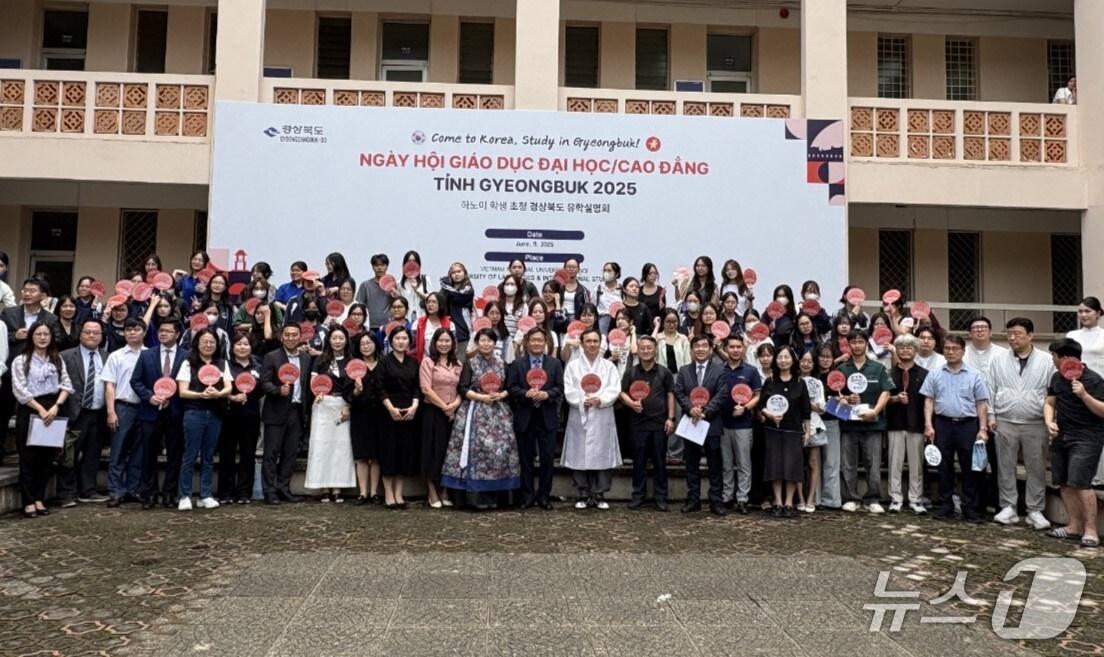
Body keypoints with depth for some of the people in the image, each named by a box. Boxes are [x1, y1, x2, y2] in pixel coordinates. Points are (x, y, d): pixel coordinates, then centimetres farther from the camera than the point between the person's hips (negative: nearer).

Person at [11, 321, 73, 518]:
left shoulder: (58, 360, 12)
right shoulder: (20, 360, 0)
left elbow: (66, 385, 4)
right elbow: (20, 390, -8)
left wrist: (55, 406, -12)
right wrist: (41, 409, -15)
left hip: (53, 411, 4)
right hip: (29, 411, -4)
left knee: (46, 458, 7)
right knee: (28, 458, -1)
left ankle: (39, 499, 15)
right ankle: (28, 502, 4)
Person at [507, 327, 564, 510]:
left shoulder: (555, 363, 7)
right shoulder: (517, 364, 5)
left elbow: (560, 387, 2)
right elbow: (511, 387, -2)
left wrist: (547, 394, -17)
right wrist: (526, 394, -18)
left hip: (547, 418, 0)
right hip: (524, 417, 0)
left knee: (547, 457, 1)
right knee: (526, 458, 6)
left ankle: (544, 495, 11)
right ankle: (527, 495, 15)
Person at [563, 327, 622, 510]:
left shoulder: (609, 366, 10)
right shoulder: (573, 365, 7)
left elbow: (615, 390, 0)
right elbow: (569, 391, -2)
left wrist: (600, 400, -17)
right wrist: (582, 401, -17)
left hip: (602, 418, 1)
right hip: (579, 416, -1)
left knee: (602, 455, 0)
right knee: (579, 455, 0)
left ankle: (599, 495, 9)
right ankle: (583, 494, 10)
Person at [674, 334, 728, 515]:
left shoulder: (720, 370, 0)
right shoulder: (684, 370, 10)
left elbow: (721, 395, -9)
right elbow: (679, 393, 1)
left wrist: (705, 412, -17)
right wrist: (690, 408, -16)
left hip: (712, 423, -3)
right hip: (690, 423, 3)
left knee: (715, 465, 3)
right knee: (692, 464, 9)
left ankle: (716, 501, 9)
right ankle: (693, 500, 16)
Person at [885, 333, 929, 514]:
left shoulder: (924, 374, 3)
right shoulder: (889, 373, 6)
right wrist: (895, 398, -14)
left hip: (916, 424, 0)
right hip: (895, 424, 1)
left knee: (916, 463, 4)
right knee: (895, 462, 3)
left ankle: (916, 500, 11)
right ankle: (895, 499, 10)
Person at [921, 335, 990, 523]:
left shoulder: (974, 375, 4)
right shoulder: (935, 374, 7)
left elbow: (981, 403, 3)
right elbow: (929, 401, 6)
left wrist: (982, 429, -4)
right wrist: (928, 425, -3)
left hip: (967, 425, -1)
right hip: (942, 424, 1)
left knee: (969, 467, 2)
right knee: (944, 467, 6)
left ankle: (970, 507, 10)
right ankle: (945, 505, 14)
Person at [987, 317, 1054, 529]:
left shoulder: (1046, 361, 1)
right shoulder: (998, 359, 4)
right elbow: (991, 390, 6)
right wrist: (991, 416, 2)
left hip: (1036, 424, -1)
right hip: (1005, 422, 1)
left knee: (1036, 468, 4)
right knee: (1006, 467, 6)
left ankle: (1035, 511, 14)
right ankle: (1008, 508, 15)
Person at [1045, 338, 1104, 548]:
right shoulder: (1057, 378, 10)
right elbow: (1050, 403, 17)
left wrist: (1084, 395, -24)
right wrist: (1049, 422, -1)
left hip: (1086, 438, -7)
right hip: (1061, 435, 7)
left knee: (1080, 482, -14)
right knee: (1064, 483, 9)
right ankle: (1074, 526, 19)